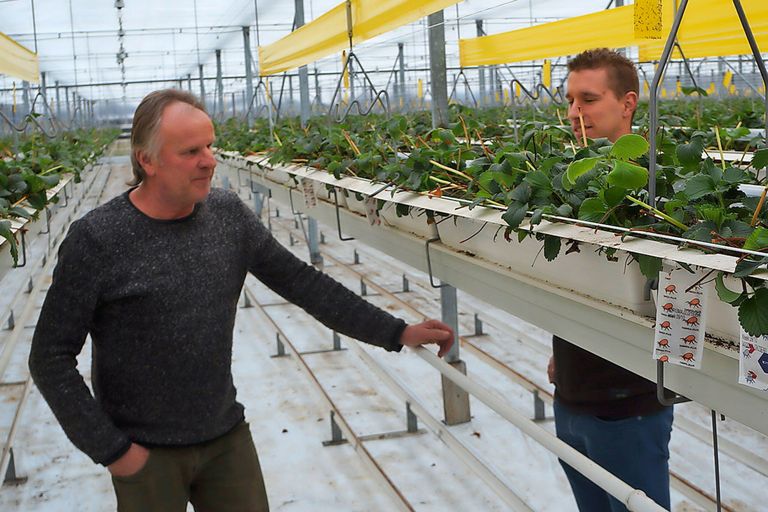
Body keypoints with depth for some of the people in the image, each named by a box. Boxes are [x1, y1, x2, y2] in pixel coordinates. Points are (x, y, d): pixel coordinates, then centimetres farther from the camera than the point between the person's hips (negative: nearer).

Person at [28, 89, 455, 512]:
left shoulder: (228, 214, -3)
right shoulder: (96, 240, -16)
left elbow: (300, 282, 3)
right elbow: (51, 359, -12)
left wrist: (397, 333, 1)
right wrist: (110, 449, -14)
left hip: (227, 438, 4)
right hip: (146, 453, -4)